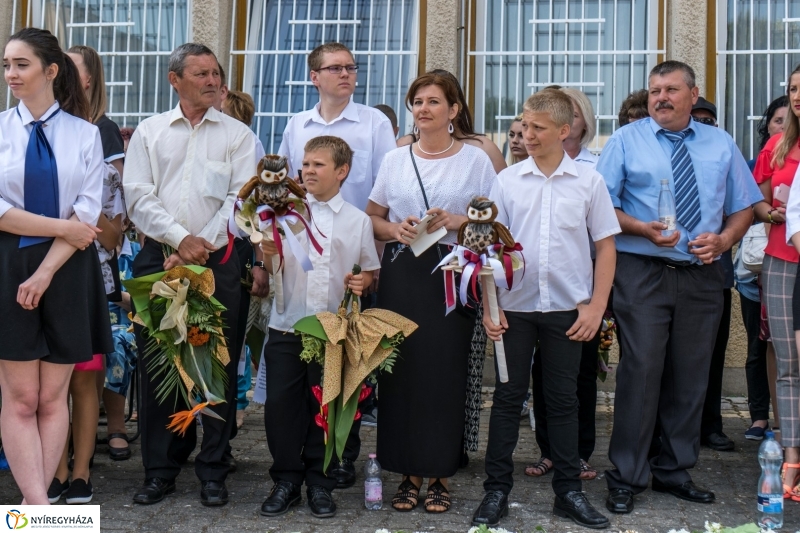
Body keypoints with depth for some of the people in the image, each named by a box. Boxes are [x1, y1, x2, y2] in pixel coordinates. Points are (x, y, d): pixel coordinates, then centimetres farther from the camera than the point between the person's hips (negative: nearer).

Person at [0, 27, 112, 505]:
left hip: (68, 271, 0)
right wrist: (61, 226, -13)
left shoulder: (85, 134, 2)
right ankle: (39, 505, 1)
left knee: (53, 397, 5)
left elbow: (88, 214, -5)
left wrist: (45, 273, -13)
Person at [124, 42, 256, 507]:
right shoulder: (149, 132, 11)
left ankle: (213, 470, 11)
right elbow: (140, 198, 2)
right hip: (158, 259, 1)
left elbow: (240, 200, -2)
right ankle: (160, 469, 15)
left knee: (218, 365, 0)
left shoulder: (238, 135, 8)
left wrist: (199, 250, -10)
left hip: (218, 261, -1)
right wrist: (181, 239, -11)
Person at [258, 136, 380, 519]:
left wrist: (361, 282, -9)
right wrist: (267, 255, -18)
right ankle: (286, 481, 17)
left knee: (325, 406, 6)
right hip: (286, 326, 1)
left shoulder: (358, 220, 5)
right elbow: (270, 273, 3)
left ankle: (319, 484, 20)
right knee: (280, 404, 2)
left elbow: (370, 270, 12)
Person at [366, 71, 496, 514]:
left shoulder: (475, 159, 4)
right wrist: (395, 229, -5)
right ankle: (408, 473, 13)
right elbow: (372, 218, 15)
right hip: (401, 273, 2)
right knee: (401, 369, 1)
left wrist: (459, 221, -12)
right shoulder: (395, 159, 11)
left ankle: (439, 475, 11)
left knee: (445, 371, -2)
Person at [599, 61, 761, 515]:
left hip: (702, 274, 4)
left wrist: (724, 239, -6)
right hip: (643, 272, -3)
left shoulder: (721, 145, 13)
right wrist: (642, 228, -18)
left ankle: (675, 472, 23)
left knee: (691, 375, 8)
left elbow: (744, 208, 13)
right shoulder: (626, 141, 4)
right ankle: (627, 478, 4)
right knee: (642, 370, -8)